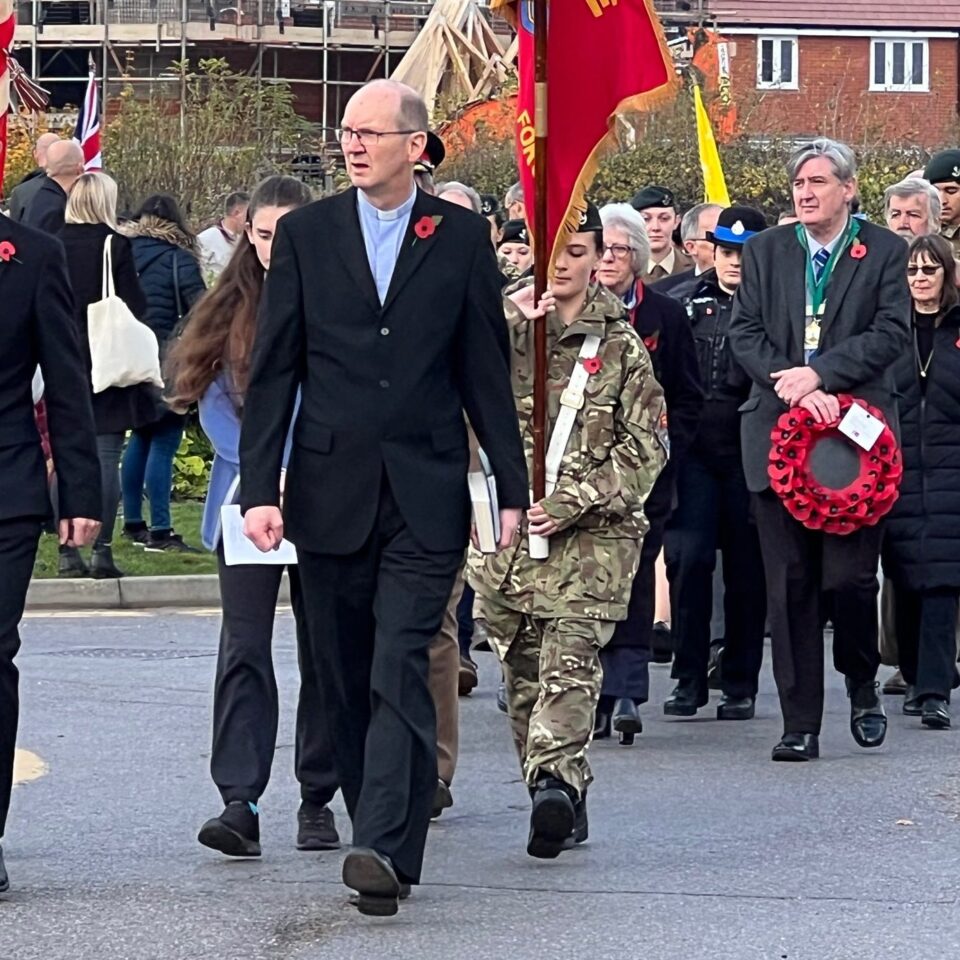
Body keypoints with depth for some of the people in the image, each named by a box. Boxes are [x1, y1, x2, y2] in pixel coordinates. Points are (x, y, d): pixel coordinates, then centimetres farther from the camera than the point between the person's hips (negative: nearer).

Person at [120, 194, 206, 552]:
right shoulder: (177, 259, -8)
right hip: (168, 362, -6)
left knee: (141, 439, 18)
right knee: (163, 443, -5)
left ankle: (132, 522, 22)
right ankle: (160, 531, -8)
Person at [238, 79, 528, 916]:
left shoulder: (462, 237, 4)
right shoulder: (307, 234, 6)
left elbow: (487, 369, 7)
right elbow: (273, 370, 4)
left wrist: (511, 486, 6)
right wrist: (259, 487, -3)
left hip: (425, 494, -2)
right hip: (331, 492, 2)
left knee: (401, 671, -13)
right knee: (346, 680, 8)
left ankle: (386, 848, -22)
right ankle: (376, 824, 20)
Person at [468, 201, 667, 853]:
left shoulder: (619, 345, 8)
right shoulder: (508, 328, 12)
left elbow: (645, 447, 3)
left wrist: (572, 502, -9)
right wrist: (509, 325, -17)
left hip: (589, 533, -3)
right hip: (508, 524, 3)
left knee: (571, 663, -17)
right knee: (523, 671, 5)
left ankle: (554, 780, -32)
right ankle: (564, 798, 12)